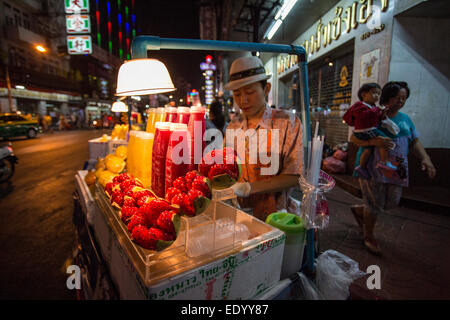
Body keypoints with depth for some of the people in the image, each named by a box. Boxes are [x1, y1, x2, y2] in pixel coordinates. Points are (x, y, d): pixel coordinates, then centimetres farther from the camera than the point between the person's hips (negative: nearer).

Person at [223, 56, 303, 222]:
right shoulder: (233, 126, 6)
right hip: (239, 209, 4)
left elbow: (293, 177, -10)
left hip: (272, 214, -3)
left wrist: (248, 188, -21)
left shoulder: (287, 123, -6)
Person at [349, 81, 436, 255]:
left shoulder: (405, 119, 13)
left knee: (392, 202, 13)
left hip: (396, 168, 7)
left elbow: (415, 142, 14)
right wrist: (373, 142, -29)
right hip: (373, 167, -6)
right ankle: (369, 237, 24)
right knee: (375, 204, 2)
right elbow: (353, 138, -12)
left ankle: (359, 209, 39)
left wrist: (425, 158, -3)